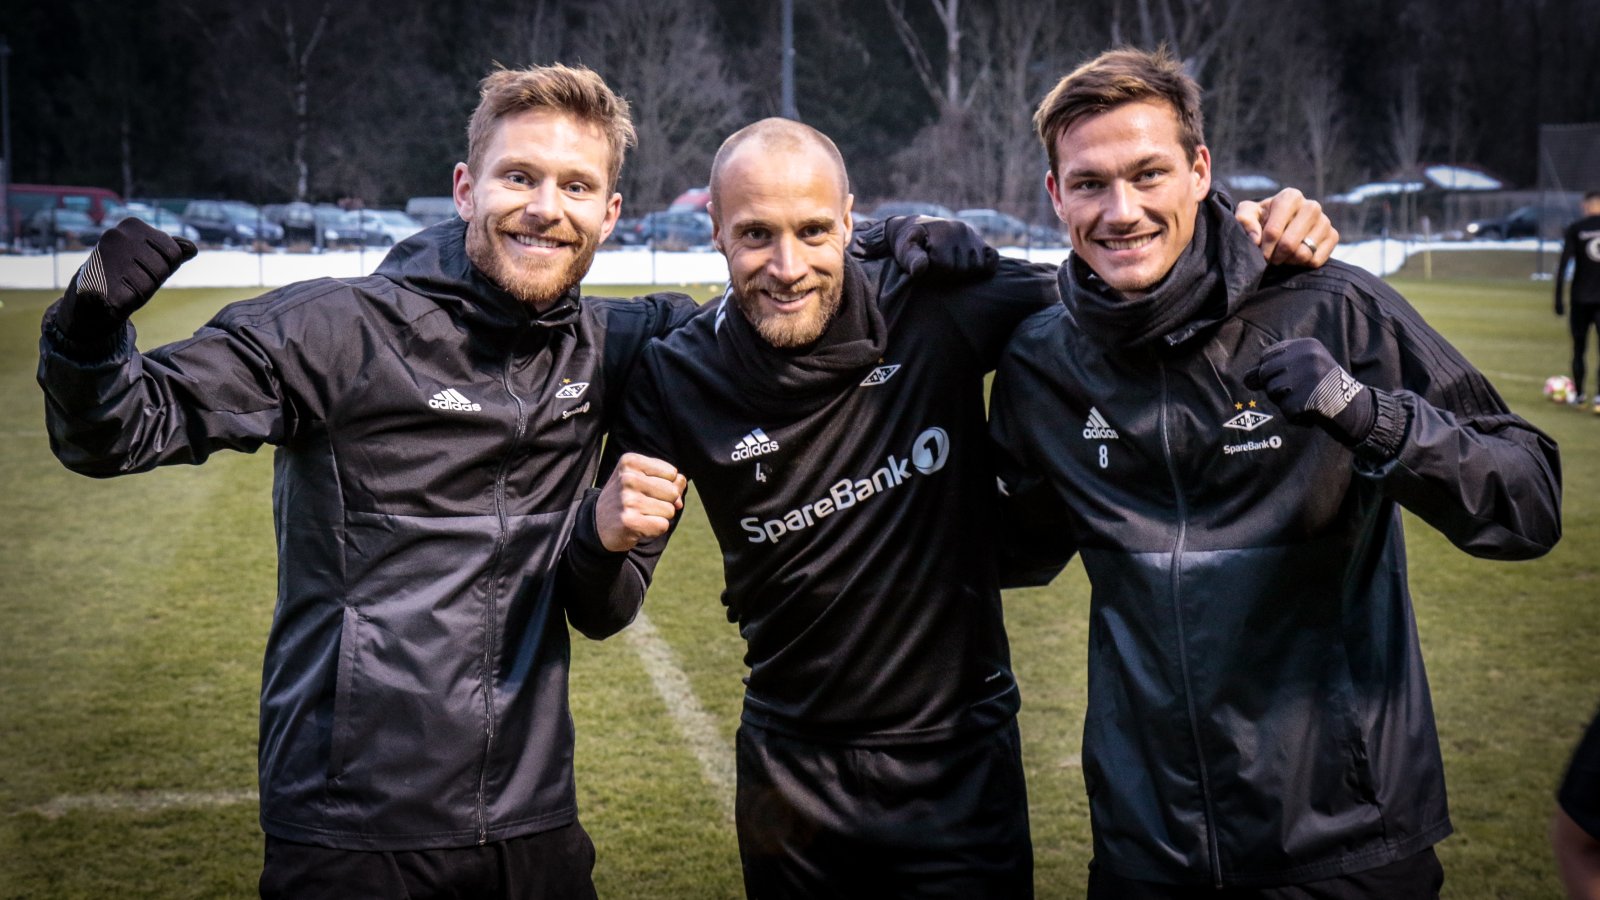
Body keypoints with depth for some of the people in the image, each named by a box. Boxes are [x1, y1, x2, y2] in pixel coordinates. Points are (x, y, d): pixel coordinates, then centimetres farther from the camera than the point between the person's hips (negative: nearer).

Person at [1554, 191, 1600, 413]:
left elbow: (1563, 264, -6)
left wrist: (1558, 299, -2)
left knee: (1579, 349, 13)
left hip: (1581, 298, 0)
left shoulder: (1575, 229, -2)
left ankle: (1578, 395, 23)